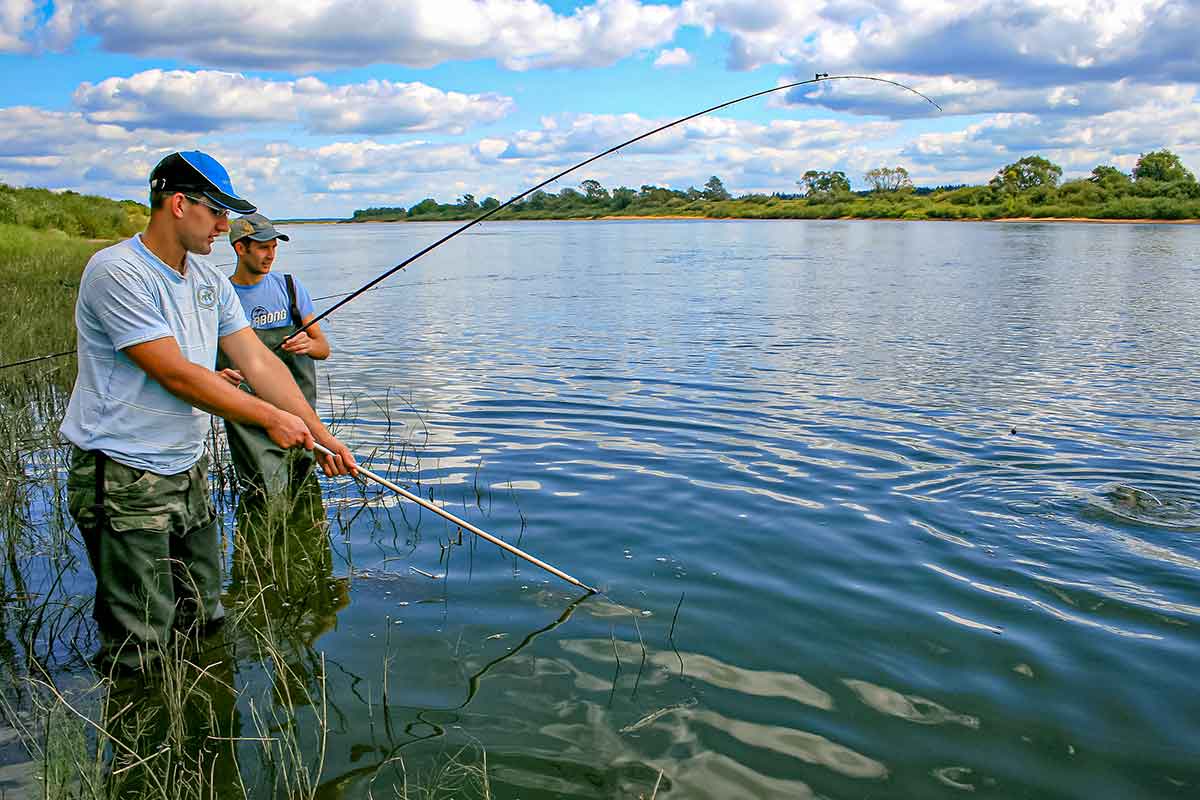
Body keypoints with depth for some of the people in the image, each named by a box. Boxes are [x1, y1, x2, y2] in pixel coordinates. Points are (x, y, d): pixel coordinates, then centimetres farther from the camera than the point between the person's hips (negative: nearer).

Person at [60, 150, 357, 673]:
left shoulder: (209, 281, 9)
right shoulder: (117, 272, -18)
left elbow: (259, 362, 6)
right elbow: (177, 375, -21)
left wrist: (319, 434, 0)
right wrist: (271, 418, -15)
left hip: (188, 472, 8)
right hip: (125, 480, -8)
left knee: (205, 624, 18)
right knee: (140, 651, -1)